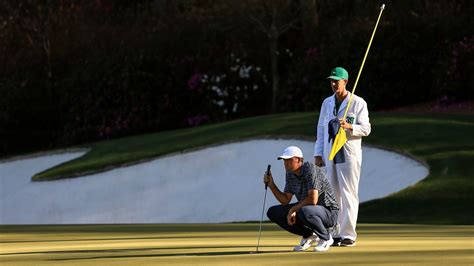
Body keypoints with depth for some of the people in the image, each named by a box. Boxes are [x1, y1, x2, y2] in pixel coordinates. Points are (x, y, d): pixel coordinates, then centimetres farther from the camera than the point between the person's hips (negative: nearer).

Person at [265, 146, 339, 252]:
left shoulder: (310, 170, -22)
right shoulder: (290, 174, 4)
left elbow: (313, 200, -30)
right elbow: (285, 201, 6)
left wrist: (293, 209, -20)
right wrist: (271, 184, -5)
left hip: (328, 212, -8)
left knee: (304, 211, -41)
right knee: (273, 212, 0)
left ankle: (325, 238, -10)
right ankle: (308, 235, 10)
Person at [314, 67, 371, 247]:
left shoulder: (358, 103, -1)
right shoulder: (327, 103, 15)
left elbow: (366, 129, -5)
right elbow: (321, 129, 17)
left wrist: (349, 126, -23)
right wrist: (318, 154, 10)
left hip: (349, 153, -5)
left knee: (349, 194, -8)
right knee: (333, 194, 5)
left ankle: (348, 234, -7)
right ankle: (335, 234, 8)